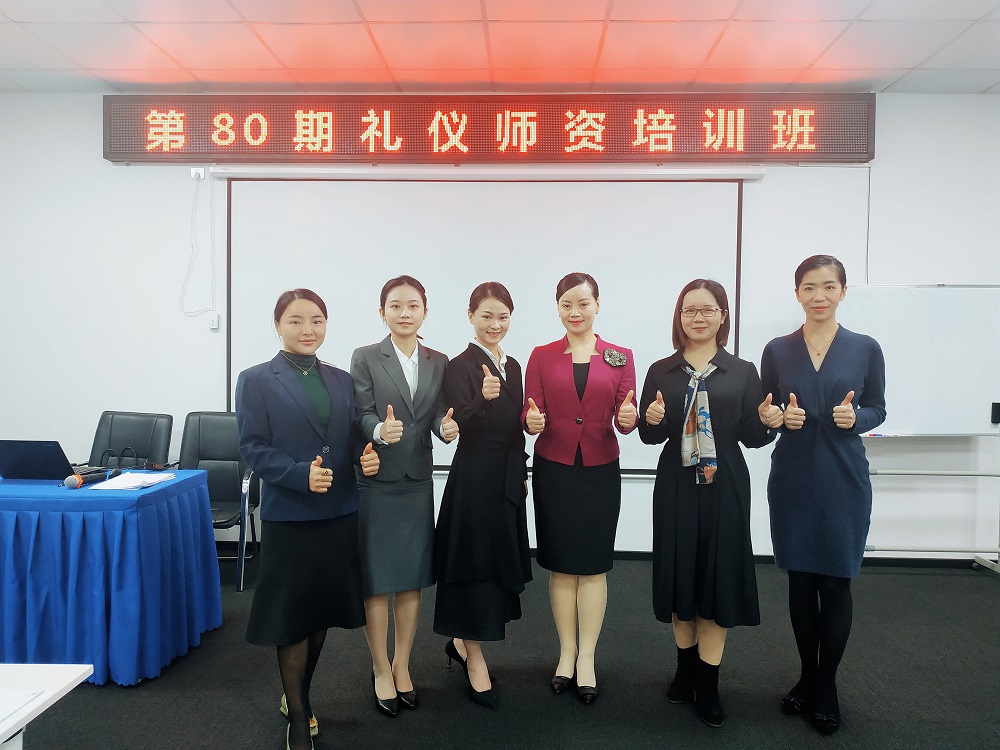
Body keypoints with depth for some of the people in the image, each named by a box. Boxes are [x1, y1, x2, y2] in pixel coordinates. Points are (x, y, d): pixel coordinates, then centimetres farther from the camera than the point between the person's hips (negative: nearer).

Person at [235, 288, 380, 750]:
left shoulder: (341, 380, 9)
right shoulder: (256, 381, -4)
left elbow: (353, 437, 11)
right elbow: (252, 448, -10)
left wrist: (365, 457, -11)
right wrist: (301, 474, -23)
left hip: (339, 513, 5)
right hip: (288, 516, -4)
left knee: (323, 610, 15)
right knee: (293, 615, 6)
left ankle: (297, 694, 39)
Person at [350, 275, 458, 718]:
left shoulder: (439, 362, 8)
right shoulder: (365, 358, -3)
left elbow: (438, 417, 2)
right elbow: (363, 416, -9)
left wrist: (446, 428, -20)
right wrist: (380, 432, -30)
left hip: (418, 481, 4)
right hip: (376, 481, -3)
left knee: (412, 578, 12)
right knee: (377, 581, 5)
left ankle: (402, 665, 30)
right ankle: (381, 670, 24)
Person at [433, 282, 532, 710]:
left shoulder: (511, 366, 11)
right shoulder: (460, 367, -11)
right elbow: (463, 427, -23)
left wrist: (522, 475, 17)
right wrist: (482, 399, -40)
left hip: (508, 478, 8)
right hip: (475, 478, -8)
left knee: (498, 561, 15)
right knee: (474, 562, 2)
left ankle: (461, 641, 34)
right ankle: (474, 659, 18)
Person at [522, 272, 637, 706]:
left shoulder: (620, 357, 3)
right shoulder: (542, 357, 3)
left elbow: (626, 418, 1)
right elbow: (530, 414, 0)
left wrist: (628, 419, -21)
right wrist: (531, 422, -22)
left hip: (600, 472, 0)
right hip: (553, 471, 0)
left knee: (594, 565, 5)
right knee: (560, 564, 8)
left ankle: (586, 658, 18)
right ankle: (566, 652, 24)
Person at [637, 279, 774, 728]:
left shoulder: (742, 372, 3)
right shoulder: (661, 372, 4)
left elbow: (752, 437, 1)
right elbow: (649, 436, 5)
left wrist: (769, 423, -19)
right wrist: (652, 419, -16)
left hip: (724, 486, -1)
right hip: (677, 485, 1)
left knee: (719, 574, 3)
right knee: (679, 571, 9)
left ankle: (707, 684, 18)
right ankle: (686, 667, 30)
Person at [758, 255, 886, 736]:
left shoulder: (865, 348, 0)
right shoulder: (777, 350, 3)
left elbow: (877, 408, 7)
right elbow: (766, 413, 8)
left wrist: (855, 418, -14)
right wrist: (775, 417, -14)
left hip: (843, 481, -1)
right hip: (792, 480, 1)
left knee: (835, 583, 2)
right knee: (800, 580, 10)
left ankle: (825, 688, 19)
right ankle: (807, 677, 27)